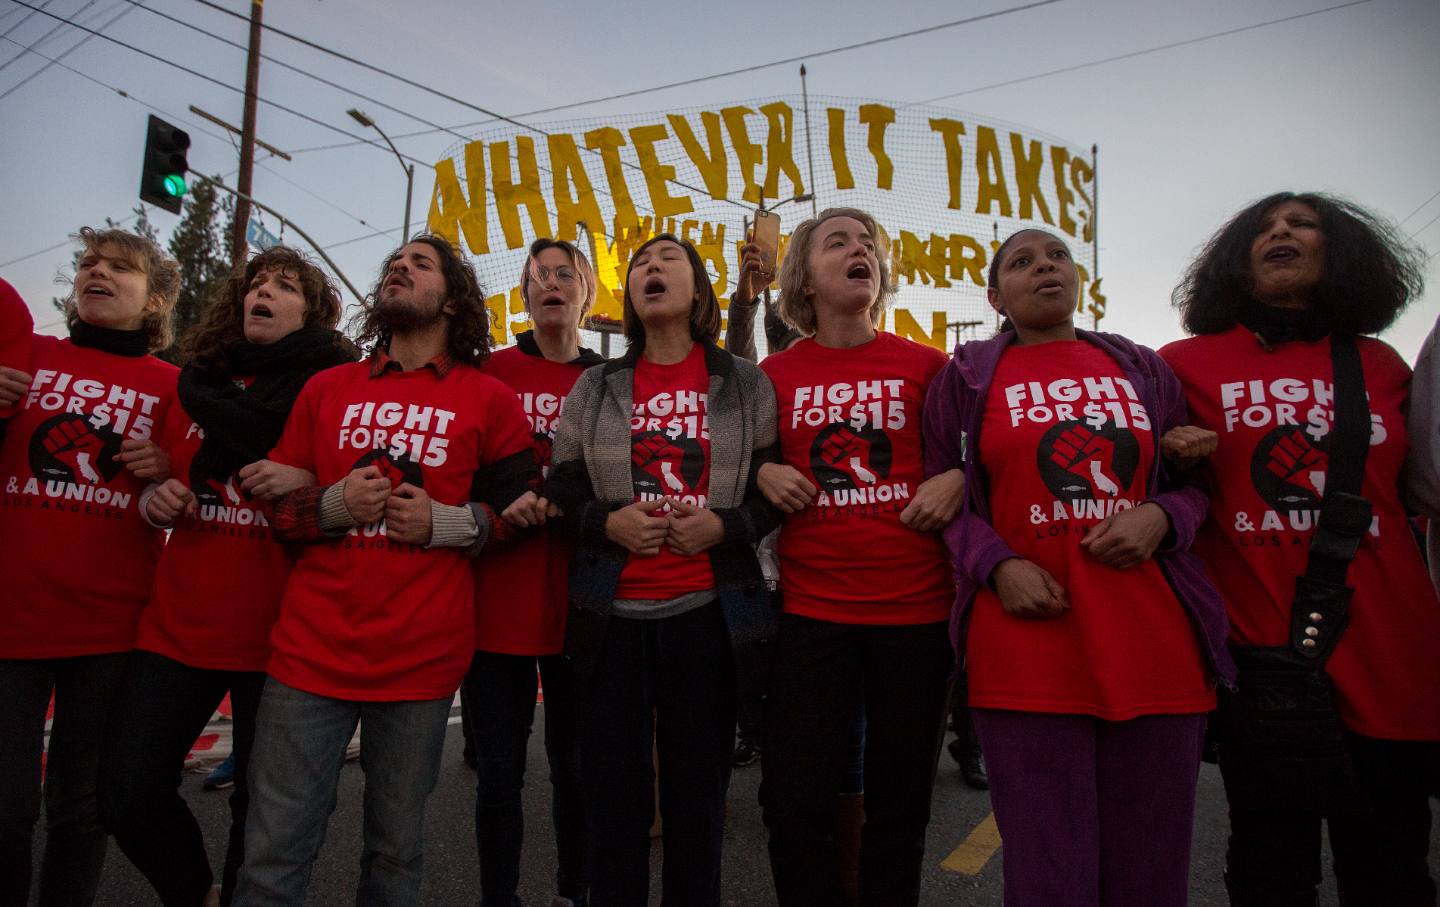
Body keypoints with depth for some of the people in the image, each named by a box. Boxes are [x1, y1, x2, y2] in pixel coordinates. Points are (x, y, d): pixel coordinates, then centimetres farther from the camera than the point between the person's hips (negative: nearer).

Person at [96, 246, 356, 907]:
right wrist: (155, 500, 1)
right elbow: (160, 485, 24)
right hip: (178, 624, 4)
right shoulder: (197, 383, 11)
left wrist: (311, 484, -22)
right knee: (125, 796, 5)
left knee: (261, 806, 6)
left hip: (276, 631, -4)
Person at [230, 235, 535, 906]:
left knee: (397, 851, 11)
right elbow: (273, 505, 15)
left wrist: (448, 522, -10)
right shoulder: (327, 389, 12)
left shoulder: (490, 400, 4)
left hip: (421, 661, -1)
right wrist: (333, 505, -6)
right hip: (311, 650, 2)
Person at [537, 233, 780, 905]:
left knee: (697, 791, 10)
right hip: (612, 614, 1)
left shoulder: (746, 385, 5)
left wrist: (725, 526, -12)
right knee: (614, 790, 10)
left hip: (708, 611, -1)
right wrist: (606, 522, -10)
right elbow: (562, 492, 9)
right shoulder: (595, 388, 8)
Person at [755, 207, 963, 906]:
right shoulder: (775, 374, 4)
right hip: (810, 610, 0)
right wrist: (766, 474, -6)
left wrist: (954, 480, -6)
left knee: (901, 799, 13)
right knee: (795, 800, 3)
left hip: (915, 611, 1)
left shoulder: (925, 365, 3)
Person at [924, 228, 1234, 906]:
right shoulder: (968, 378, 9)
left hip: (1155, 643, 3)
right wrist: (999, 566, -10)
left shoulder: (1144, 371, 16)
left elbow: (1196, 482, 20)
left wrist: (1160, 516, -2)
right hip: (1025, 642, -2)